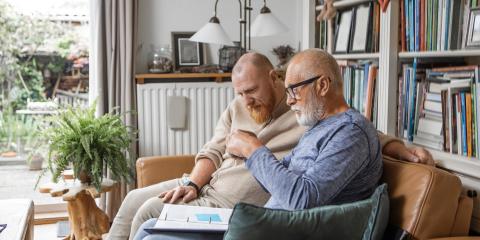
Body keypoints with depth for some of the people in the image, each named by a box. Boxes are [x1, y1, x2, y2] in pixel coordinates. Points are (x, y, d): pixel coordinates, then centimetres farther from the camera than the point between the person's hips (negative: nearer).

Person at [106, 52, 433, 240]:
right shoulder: (237, 108, 9)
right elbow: (213, 152, 9)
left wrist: (406, 150, -21)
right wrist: (192, 184, -9)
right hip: (207, 185, 8)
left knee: (150, 212, -15)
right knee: (135, 199, 5)